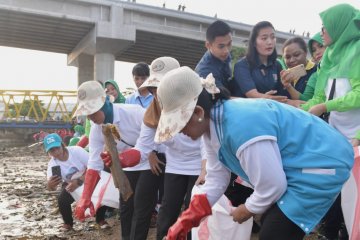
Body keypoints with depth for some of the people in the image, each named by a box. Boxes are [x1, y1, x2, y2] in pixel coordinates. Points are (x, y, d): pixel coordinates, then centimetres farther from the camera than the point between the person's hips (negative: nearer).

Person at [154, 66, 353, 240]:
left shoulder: (241, 128, -37)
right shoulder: (212, 124, -4)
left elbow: (272, 186, -27)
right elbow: (217, 178, 3)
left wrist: (248, 210, -6)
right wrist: (184, 223, 0)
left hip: (321, 165, -10)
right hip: (296, 165, 10)